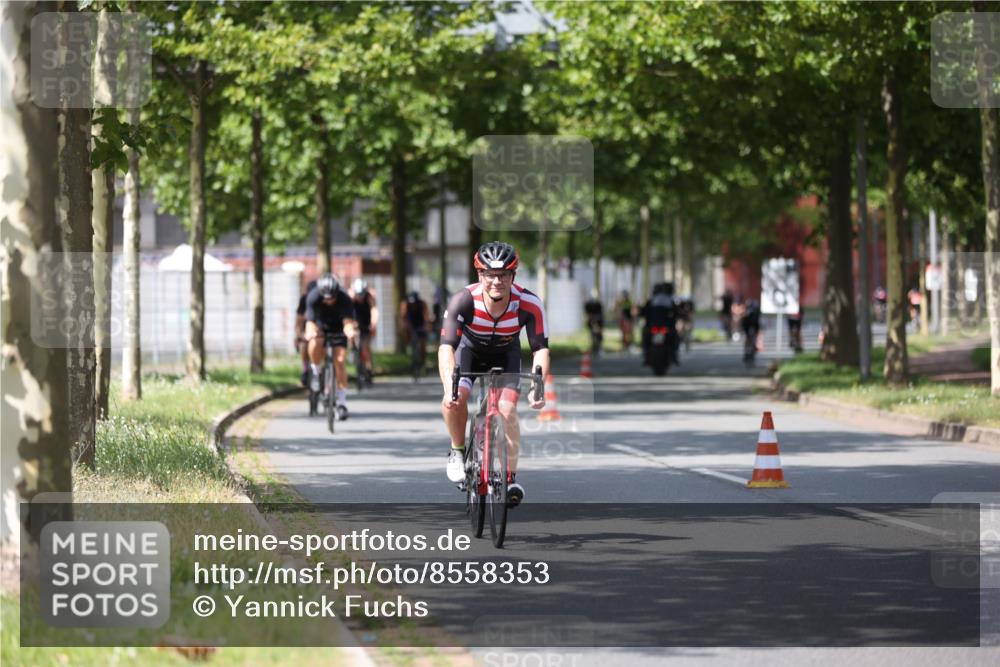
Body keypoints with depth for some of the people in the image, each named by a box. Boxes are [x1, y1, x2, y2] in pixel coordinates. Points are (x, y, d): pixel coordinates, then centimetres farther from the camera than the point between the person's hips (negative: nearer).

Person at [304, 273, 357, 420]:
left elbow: (348, 321, -41)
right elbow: (310, 320, -37)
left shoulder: (345, 300, -31)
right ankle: (315, 371, -6)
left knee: (339, 362, -15)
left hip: (337, 330, 0)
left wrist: (350, 329, -64)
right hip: (320, 327, 0)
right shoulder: (313, 297, -30)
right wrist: (310, 331, -59)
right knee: (315, 344, -35)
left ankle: (341, 402, -6)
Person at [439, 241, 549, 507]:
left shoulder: (529, 304, -32)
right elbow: (446, 347, -40)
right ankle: (458, 450, 1)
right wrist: (449, 386, -56)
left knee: (508, 410, -18)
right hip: (469, 349, -1)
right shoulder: (463, 300, -36)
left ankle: (510, 478, -4)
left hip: (505, 353, 1)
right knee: (455, 399, -26)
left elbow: (541, 349, -30)